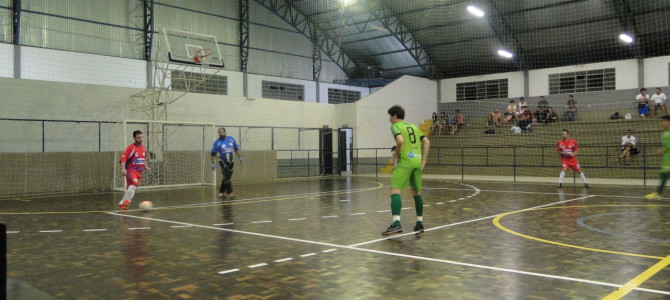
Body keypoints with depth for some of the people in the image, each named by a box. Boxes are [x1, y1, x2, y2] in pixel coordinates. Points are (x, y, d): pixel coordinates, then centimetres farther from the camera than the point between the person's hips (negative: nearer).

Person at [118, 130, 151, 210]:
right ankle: (127, 201, -25)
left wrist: (146, 166, 10)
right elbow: (123, 159, -17)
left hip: (139, 171, 7)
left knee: (130, 189, 9)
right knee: (135, 182, -30)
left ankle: (122, 203, 24)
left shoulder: (144, 148, 10)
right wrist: (123, 169, -29)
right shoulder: (131, 148, -11)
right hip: (131, 170, -7)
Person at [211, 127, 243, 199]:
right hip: (223, 161, -4)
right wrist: (213, 163, -11)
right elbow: (213, 154, -7)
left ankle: (221, 192, 22)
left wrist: (239, 157, 10)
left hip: (231, 161, 4)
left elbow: (236, 149, 12)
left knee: (227, 177, 10)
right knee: (227, 177, -12)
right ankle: (230, 192, -8)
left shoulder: (231, 139, 0)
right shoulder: (217, 142, -10)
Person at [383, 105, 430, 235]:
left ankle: (396, 223, -23)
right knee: (416, 192, 16)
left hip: (405, 161, -7)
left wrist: (396, 155, -5)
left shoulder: (396, 126, 1)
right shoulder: (413, 126, 21)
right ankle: (419, 223, 21)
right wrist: (423, 161, 13)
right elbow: (426, 141, 15)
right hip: (417, 161, 7)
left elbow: (400, 141, -18)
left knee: (395, 190, -10)